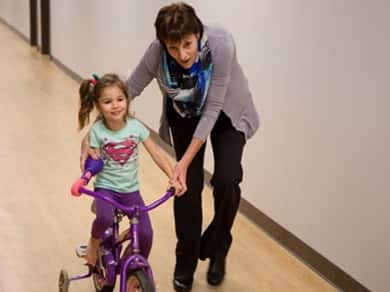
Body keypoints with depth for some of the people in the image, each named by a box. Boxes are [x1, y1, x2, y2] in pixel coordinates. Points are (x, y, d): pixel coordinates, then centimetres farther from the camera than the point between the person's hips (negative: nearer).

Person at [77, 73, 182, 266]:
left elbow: (156, 154, -6)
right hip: (105, 188, -2)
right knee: (105, 218, -34)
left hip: (130, 190, 2)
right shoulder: (97, 130, -12)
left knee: (146, 233, -12)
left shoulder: (136, 127, -8)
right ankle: (94, 243, 1)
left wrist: (173, 178, -17)